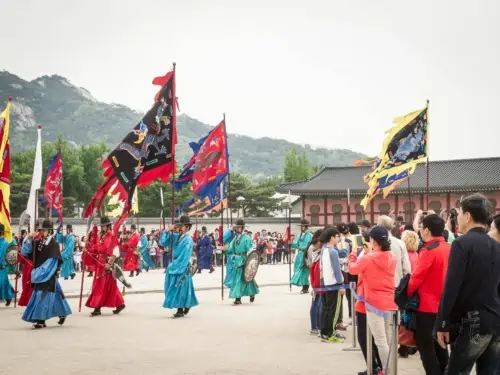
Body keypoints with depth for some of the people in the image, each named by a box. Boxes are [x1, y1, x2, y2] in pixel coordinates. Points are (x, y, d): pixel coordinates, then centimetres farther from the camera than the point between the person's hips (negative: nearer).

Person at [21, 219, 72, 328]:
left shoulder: (54, 244, -11)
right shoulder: (37, 242, 7)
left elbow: (51, 262, -17)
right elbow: (24, 252, 6)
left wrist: (39, 271, -20)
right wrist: (29, 239, -7)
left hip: (48, 275, -6)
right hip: (39, 274, 6)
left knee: (43, 295, -9)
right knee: (53, 295, 13)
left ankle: (41, 320, -6)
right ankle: (62, 313, 28)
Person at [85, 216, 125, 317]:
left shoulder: (112, 237, -11)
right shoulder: (100, 237, 13)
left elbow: (116, 252, -16)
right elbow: (96, 249, 17)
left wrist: (109, 263, -21)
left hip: (107, 264, -8)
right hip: (99, 264, 8)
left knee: (102, 286, -7)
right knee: (110, 286, 13)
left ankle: (97, 308, -5)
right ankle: (120, 304, 22)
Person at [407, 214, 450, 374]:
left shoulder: (428, 250, -17)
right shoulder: (449, 248, 6)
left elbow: (416, 277, -16)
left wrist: (408, 293, 0)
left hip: (426, 305, -8)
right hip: (443, 305, 8)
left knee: (426, 347, 0)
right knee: (439, 345, 17)